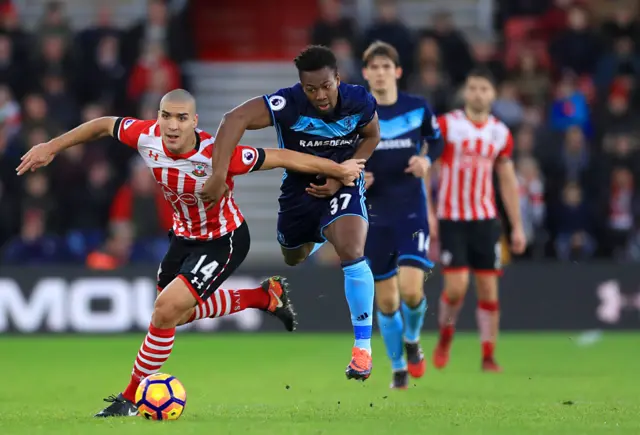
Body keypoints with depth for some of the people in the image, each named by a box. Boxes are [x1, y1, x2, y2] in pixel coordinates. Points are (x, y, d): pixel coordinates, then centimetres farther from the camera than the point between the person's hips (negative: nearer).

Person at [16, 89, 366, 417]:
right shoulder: (147, 136, -23)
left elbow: (281, 157, -28)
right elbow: (105, 125, -2)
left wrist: (339, 170, -20)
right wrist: (51, 147, -1)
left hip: (223, 242, -7)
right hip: (184, 236, 7)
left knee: (166, 311, -19)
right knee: (178, 313, 25)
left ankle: (130, 399, -1)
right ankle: (265, 296, 42)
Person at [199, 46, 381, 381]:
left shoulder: (360, 102, -23)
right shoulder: (288, 104, -31)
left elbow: (371, 136, -1)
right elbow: (236, 119, -41)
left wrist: (341, 177, -15)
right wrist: (219, 175, -51)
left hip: (342, 185, -1)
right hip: (299, 186, 1)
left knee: (352, 253, -27)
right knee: (293, 259, 24)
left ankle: (363, 345, -14)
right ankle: (316, 239, 67)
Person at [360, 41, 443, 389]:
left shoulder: (418, 108, -1)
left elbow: (436, 141, 16)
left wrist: (426, 159, -6)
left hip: (412, 212, -1)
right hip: (374, 215, 1)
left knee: (411, 289, -18)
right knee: (386, 300, 5)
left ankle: (412, 339, 14)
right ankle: (398, 367, 25)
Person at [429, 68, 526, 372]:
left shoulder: (500, 133, 8)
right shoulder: (446, 125, -3)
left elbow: (508, 182, 14)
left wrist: (517, 226, 10)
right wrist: (427, 212, -11)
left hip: (486, 220, 3)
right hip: (451, 220, -3)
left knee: (488, 288, -1)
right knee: (456, 286, -12)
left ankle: (488, 357, 5)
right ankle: (445, 338, 15)